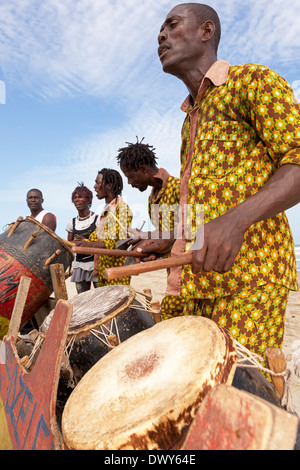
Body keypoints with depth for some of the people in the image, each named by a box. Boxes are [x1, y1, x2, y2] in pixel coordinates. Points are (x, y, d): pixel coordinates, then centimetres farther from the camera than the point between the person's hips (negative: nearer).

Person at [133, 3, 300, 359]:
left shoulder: (252, 80, 2)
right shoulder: (190, 121, 26)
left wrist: (236, 220, -27)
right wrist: (171, 244, 16)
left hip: (250, 269, -7)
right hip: (204, 276, 8)